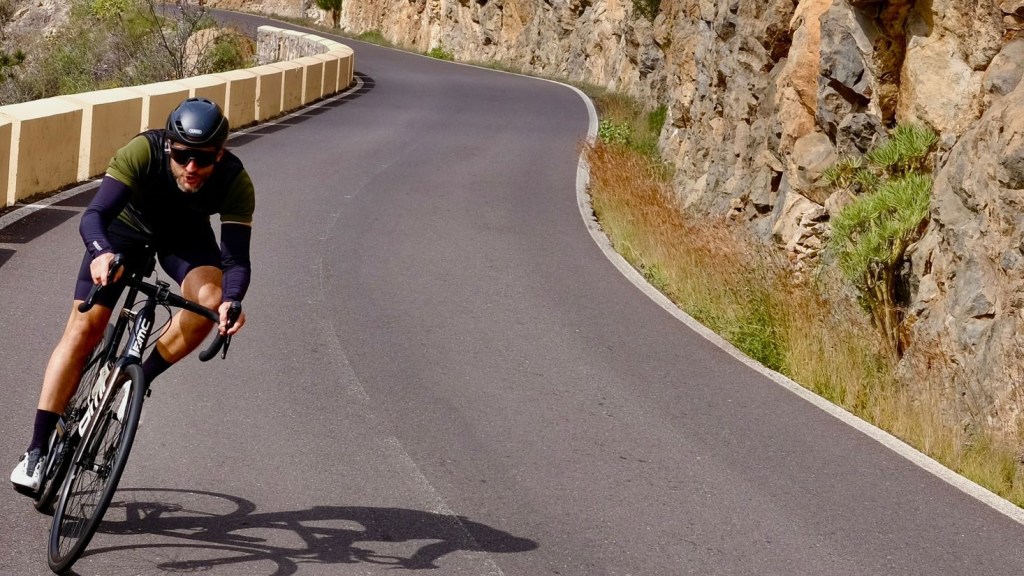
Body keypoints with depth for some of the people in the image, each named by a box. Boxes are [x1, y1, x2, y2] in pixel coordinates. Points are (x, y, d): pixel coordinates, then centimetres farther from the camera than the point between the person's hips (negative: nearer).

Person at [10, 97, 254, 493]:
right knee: (84, 327, -14)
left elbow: (236, 258, -34)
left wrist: (232, 301, -55)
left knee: (211, 300, -30)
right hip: (127, 224, -1)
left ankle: (141, 379, -8)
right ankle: (36, 451, -11)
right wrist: (102, 253, -63)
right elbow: (93, 215, -42)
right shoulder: (144, 152, -36)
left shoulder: (235, 182, -32)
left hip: (185, 236, 1)